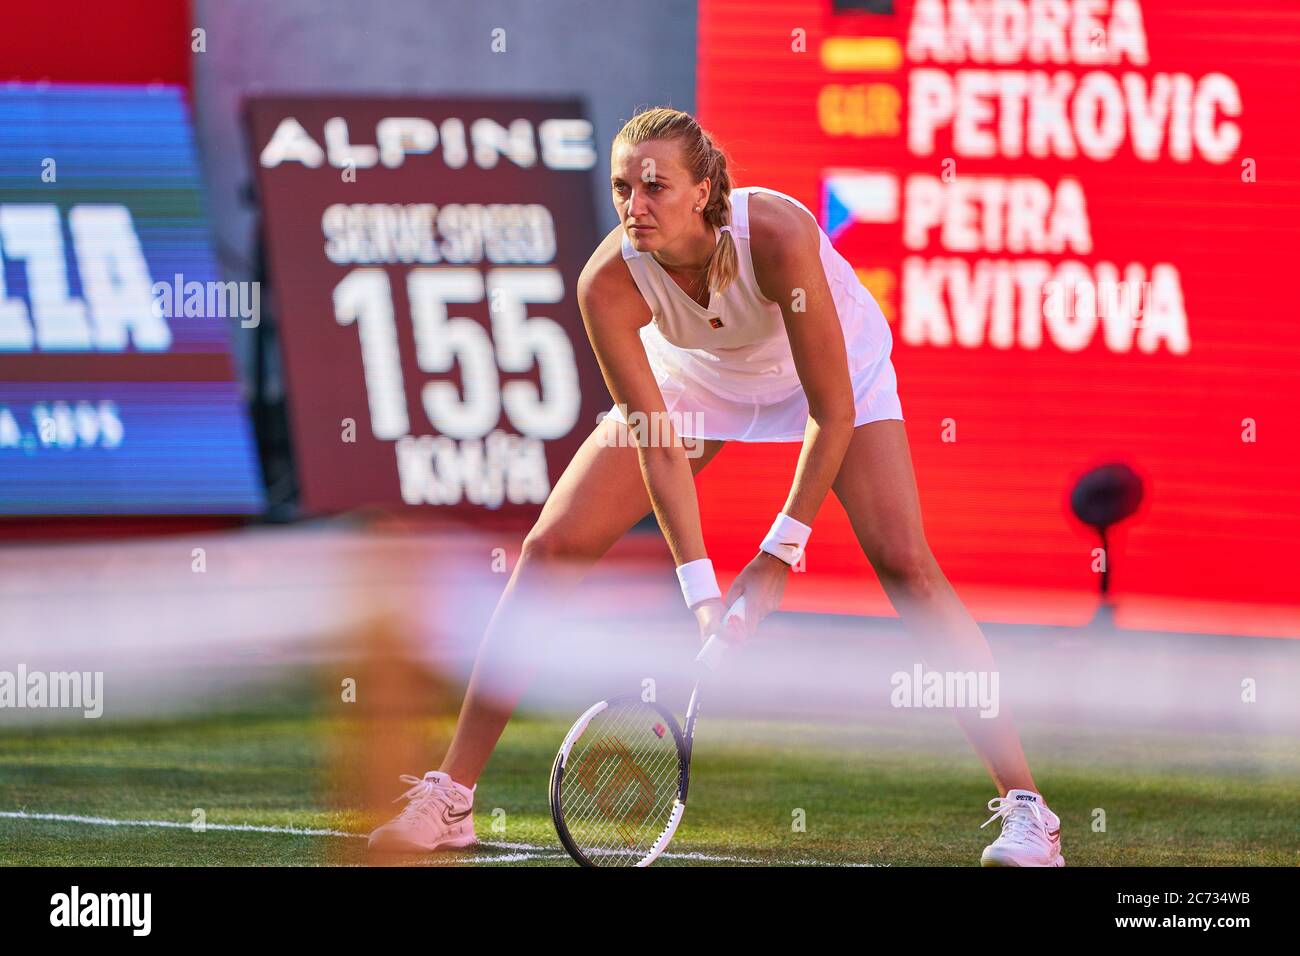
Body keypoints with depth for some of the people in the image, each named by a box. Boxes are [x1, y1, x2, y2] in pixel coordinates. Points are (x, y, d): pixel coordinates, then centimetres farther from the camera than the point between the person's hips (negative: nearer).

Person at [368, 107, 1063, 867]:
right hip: (694, 375, 3)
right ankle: (449, 799, 2)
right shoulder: (609, 284, -31)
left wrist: (781, 554, -30)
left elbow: (832, 412, -31)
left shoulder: (778, 237, -39)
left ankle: (1024, 807, -17)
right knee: (554, 547, -8)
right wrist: (702, 592, -32)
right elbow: (657, 445, -26)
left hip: (836, 365, -3)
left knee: (902, 559, -22)